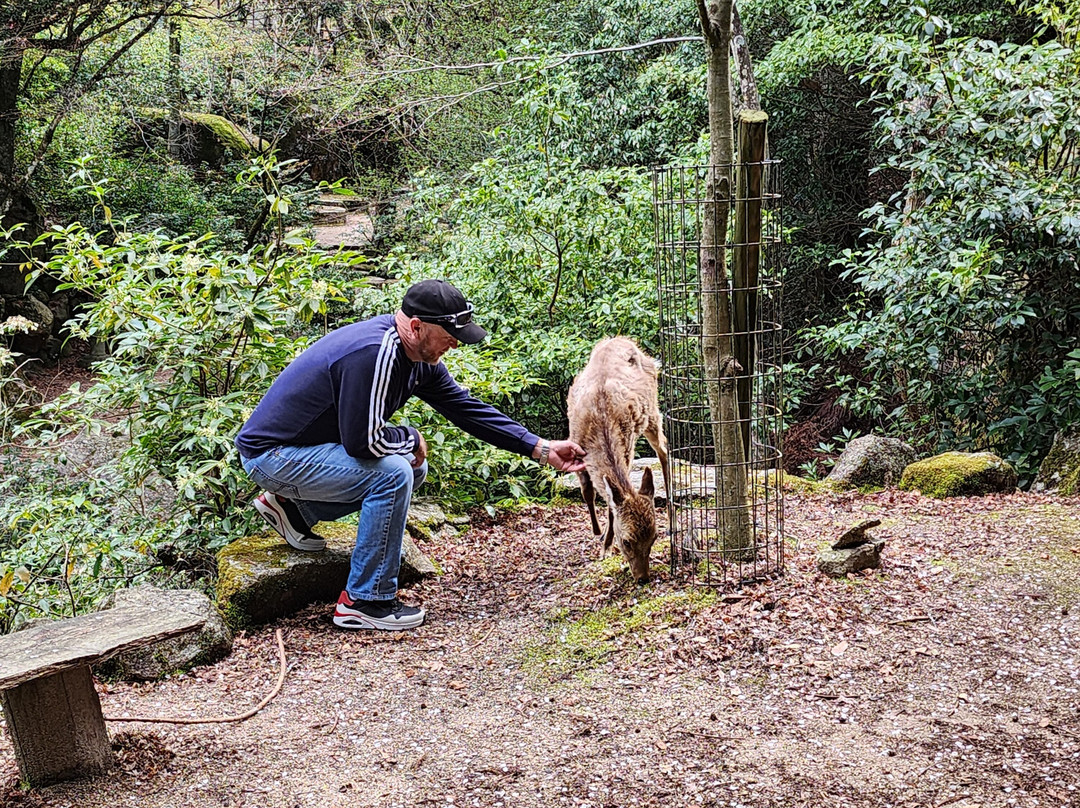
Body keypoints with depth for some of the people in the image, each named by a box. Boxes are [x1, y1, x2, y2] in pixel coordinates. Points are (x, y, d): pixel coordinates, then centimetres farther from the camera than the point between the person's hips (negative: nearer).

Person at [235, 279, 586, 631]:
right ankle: (365, 602, -11)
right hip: (270, 455, -9)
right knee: (393, 473, -23)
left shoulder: (418, 354, 1)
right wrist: (412, 439, -9)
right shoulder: (373, 353, -29)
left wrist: (541, 448, 0)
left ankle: (292, 507, 15)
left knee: (412, 468, 10)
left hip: (302, 444, 9)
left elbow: (466, 407, 5)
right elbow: (363, 441, -30)